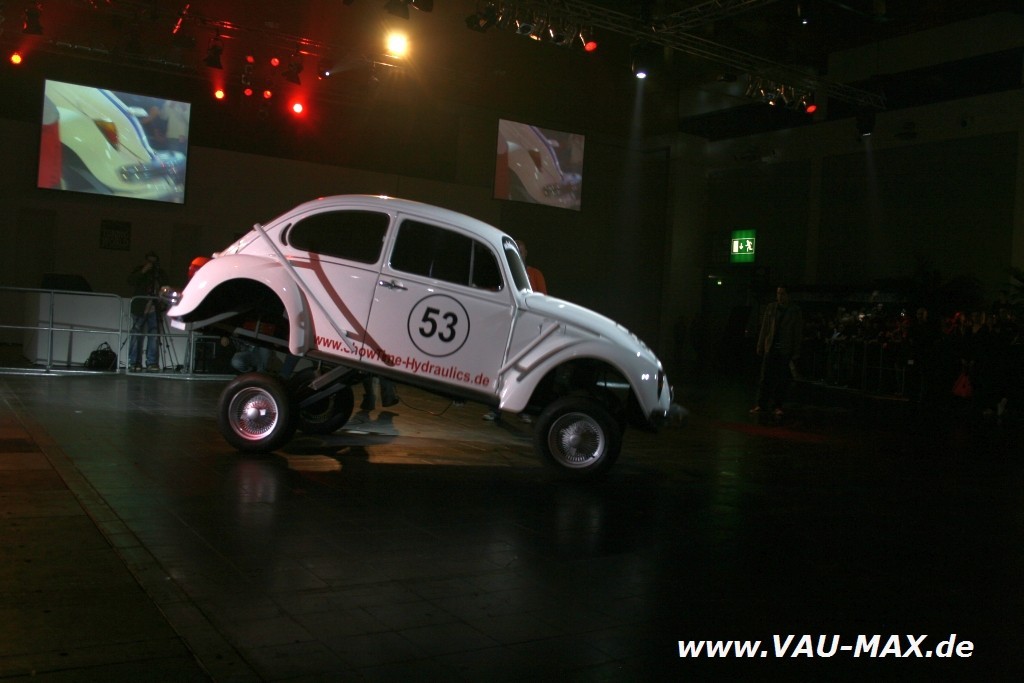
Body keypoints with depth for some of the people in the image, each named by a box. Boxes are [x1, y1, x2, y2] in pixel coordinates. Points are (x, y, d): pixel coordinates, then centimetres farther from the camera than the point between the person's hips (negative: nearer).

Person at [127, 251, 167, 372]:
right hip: (140, 309, -2)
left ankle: (152, 363, -4)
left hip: (153, 309, 2)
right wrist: (143, 271, -15)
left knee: (154, 336, -5)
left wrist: (159, 272, -9)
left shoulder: (158, 272, 13)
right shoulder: (139, 270, 7)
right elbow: (130, 281, -9)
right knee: (137, 336, -4)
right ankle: (134, 363, -1)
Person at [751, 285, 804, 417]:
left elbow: (798, 333, 1)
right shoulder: (770, 308, 8)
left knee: (782, 380, 2)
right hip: (770, 349, 2)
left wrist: (795, 353, -3)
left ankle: (777, 406, 11)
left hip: (786, 351, -2)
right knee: (766, 378, 1)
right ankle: (761, 404, 8)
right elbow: (764, 328, 10)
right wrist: (760, 346, 7)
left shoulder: (795, 311, 1)